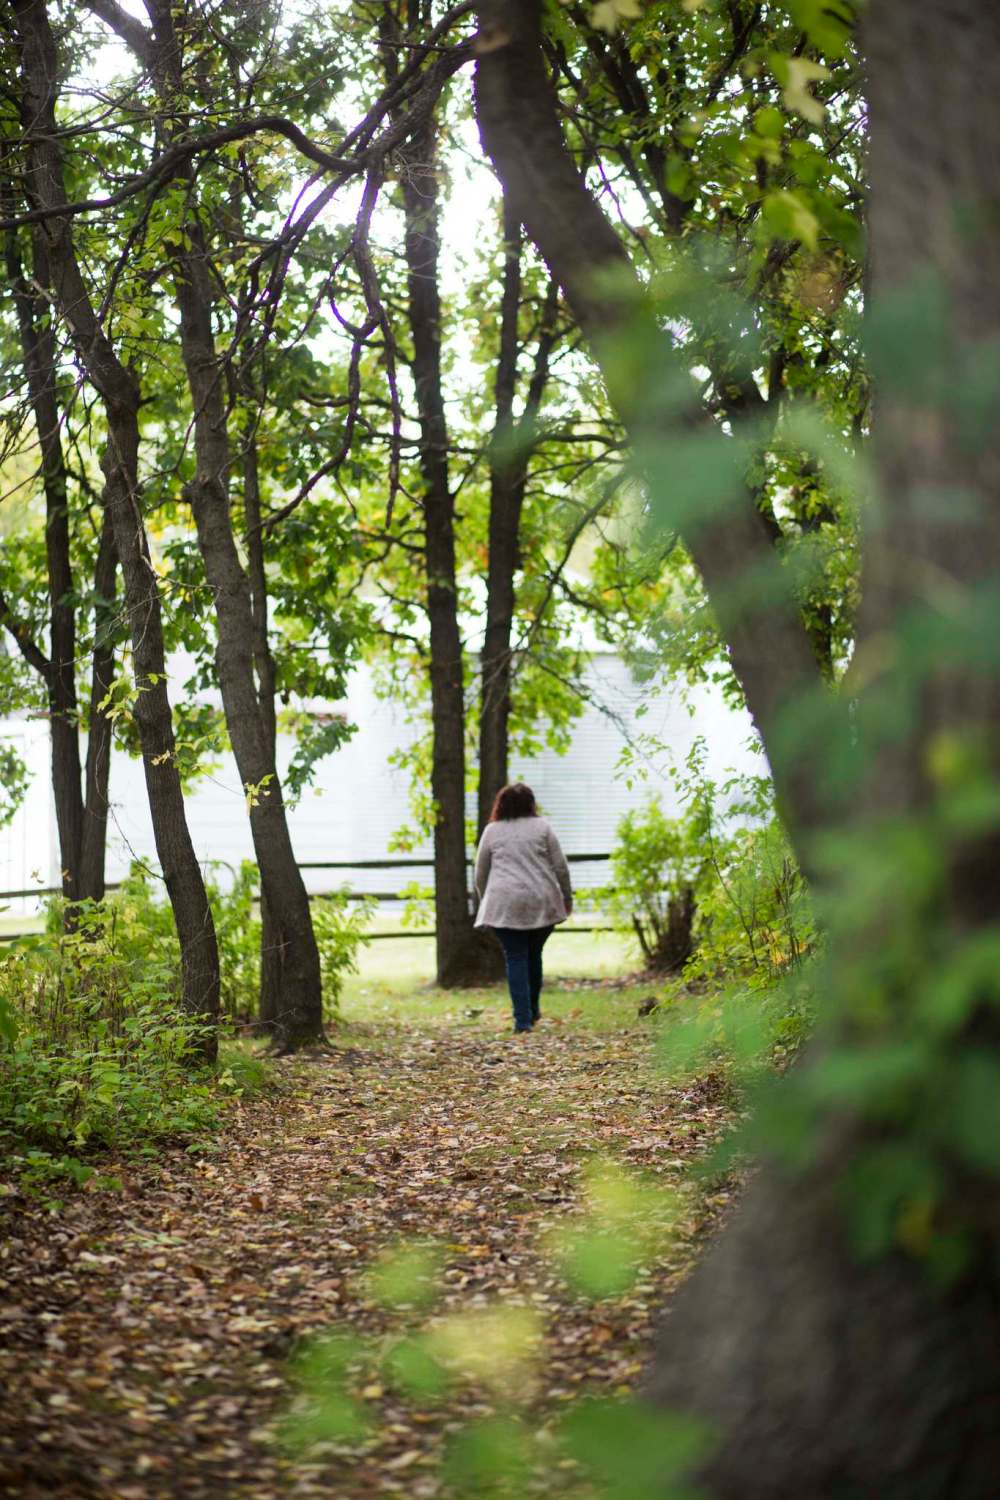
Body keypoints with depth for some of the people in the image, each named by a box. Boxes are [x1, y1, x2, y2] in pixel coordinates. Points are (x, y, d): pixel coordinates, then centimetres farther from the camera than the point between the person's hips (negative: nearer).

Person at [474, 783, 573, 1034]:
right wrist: (567, 897, 14)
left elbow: (480, 874, 13)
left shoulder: (491, 831, 9)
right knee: (534, 955, 16)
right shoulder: (543, 826, 6)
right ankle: (532, 1011, 23)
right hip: (541, 903, 1)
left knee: (516, 959, 0)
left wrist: (485, 901, 26)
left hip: (506, 905, -1)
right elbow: (560, 867, 4)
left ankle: (523, 1019, -8)